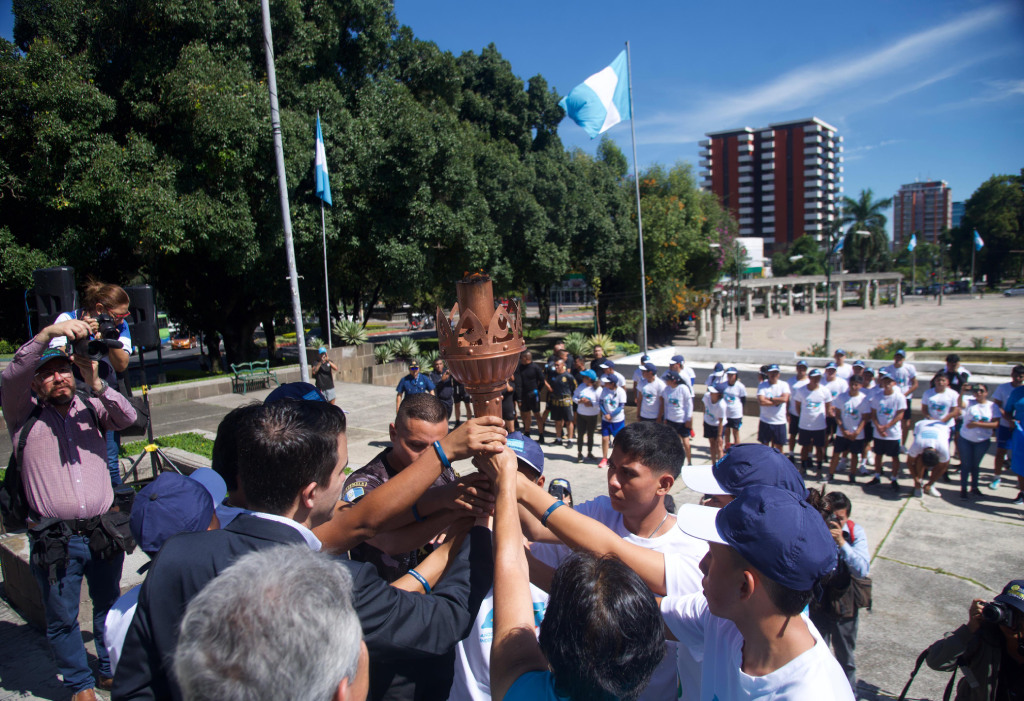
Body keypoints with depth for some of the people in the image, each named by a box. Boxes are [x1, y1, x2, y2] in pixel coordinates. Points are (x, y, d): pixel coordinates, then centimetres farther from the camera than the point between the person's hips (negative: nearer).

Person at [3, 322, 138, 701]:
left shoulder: (90, 407, 6)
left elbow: (127, 419, -10)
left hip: (103, 532, 2)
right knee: (62, 619, 12)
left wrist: (97, 384, -25)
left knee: (110, 607, 18)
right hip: (54, 541, -2)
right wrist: (50, 332, -29)